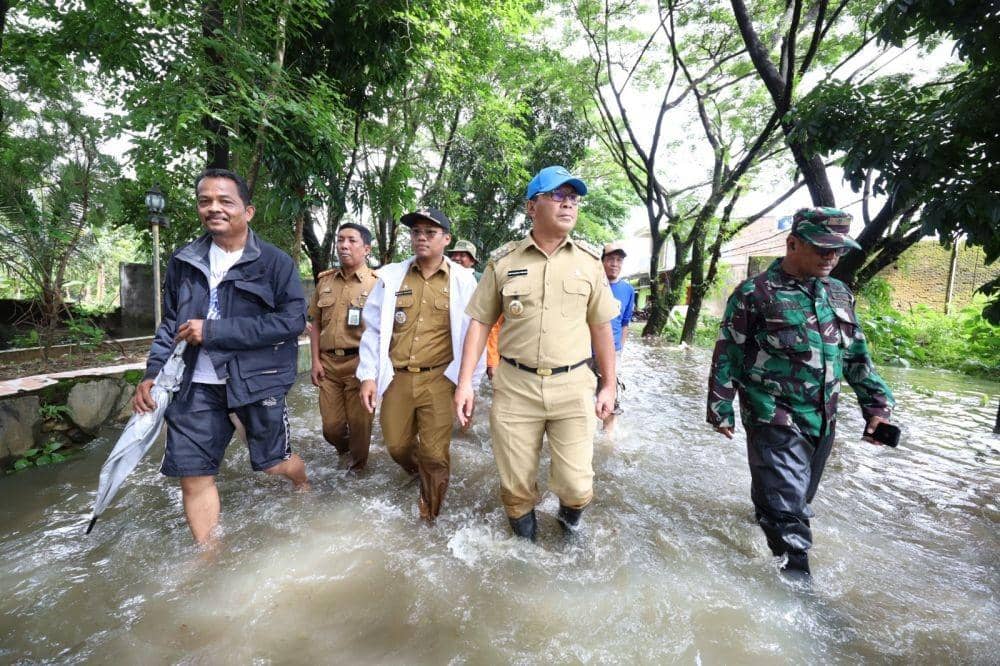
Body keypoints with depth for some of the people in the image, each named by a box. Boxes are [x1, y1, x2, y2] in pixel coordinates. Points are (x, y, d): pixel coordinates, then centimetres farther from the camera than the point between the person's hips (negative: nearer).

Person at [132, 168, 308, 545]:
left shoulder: (274, 262, -8)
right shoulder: (184, 262, 7)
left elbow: (293, 320, -17)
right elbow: (170, 323, 15)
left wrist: (213, 331, -18)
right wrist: (152, 374, 2)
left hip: (256, 380, -4)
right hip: (195, 384, 4)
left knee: (273, 462, 11)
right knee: (193, 475, 7)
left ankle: (304, 486, 46)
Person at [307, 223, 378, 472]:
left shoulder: (377, 283, -4)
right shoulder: (325, 281, 9)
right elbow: (316, 324, 12)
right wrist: (316, 361, 5)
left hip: (360, 362, -4)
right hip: (329, 363, 4)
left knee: (359, 422, 8)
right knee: (331, 425, 12)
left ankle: (357, 465, 35)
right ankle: (345, 450, 45)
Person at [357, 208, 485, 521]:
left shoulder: (462, 280, -1)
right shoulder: (390, 276, 4)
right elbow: (373, 329, 6)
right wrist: (368, 375, 2)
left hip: (439, 380, -2)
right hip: (397, 378, 3)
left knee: (435, 453, 2)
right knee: (397, 446, 14)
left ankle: (431, 516, 26)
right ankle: (422, 471, 49)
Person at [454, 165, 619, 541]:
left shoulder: (589, 261, 5)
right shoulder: (503, 261, 1)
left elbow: (601, 327, 9)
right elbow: (480, 323, 3)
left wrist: (609, 385, 9)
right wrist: (465, 382, -4)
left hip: (573, 387, 1)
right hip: (515, 386, 0)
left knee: (576, 485, 2)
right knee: (516, 485, 10)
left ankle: (570, 519, 39)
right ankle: (524, 536, 41)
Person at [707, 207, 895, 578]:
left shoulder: (840, 295, 10)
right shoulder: (755, 294, -10)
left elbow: (856, 356, 16)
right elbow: (728, 354, -8)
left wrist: (877, 404, 8)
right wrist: (721, 409, -7)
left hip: (822, 422, 7)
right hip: (774, 419, -6)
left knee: (799, 498, 21)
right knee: (785, 504, -5)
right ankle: (796, 573, 8)